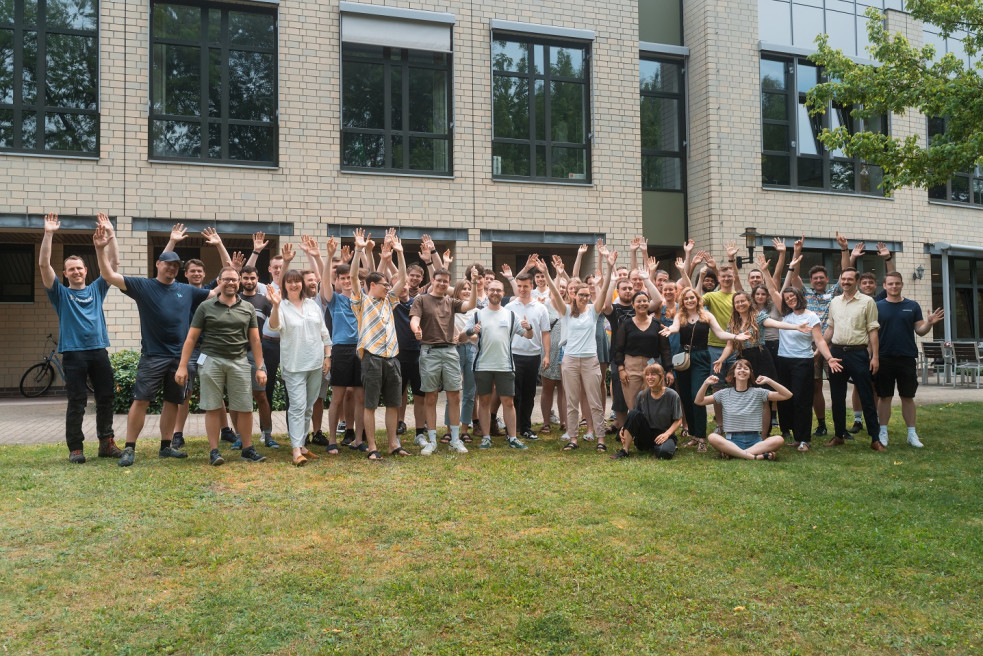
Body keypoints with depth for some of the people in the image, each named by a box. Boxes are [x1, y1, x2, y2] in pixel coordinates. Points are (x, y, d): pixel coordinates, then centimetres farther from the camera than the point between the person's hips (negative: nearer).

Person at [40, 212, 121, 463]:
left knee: (106, 397, 5)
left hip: (99, 351, 3)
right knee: (77, 402, -1)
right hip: (73, 353, -3)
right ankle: (75, 448, 5)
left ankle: (106, 443, 15)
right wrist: (48, 234, -12)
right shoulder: (61, 293, 7)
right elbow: (43, 264, -4)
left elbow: (113, 263, 9)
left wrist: (110, 234, 0)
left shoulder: (96, 289, 14)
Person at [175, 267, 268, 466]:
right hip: (211, 361, -2)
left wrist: (260, 367, 3)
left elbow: (255, 340, 9)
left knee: (245, 407, 2)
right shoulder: (205, 307, 3)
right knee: (213, 407, 2)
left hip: (239, 362, 2)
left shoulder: (248, 308, 9)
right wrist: (182, 366, -4)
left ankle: (247, 449, 14)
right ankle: (214, 451, 10)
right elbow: (191, 338, 3)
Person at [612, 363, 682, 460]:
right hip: (646, 433, 3)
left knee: (664, 452, -37)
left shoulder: (672, 396, -8)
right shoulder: (642, 395, -1)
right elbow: (633, 417, 5)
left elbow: (678, 420, -4)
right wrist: (625, 428, -15)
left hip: (663, 434, -3)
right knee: (634, 413, -24)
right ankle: (625, 450, -21)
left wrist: (667, 433, -20)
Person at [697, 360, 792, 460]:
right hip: (731, 441, -1)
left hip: (754, 441, 1)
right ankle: (754, 456, -34)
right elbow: (699, 401, 12)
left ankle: (733, 453, -29)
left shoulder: (758, 393, 8)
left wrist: (769, 381, -9)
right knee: (712, 437, -32)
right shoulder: (725, 393, 11)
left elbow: (788, 395, 2)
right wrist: (706, 384, -3)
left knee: (779, 440, -29)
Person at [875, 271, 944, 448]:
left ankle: (912, 433, 14)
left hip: (907, 358, 1)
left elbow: (920, 331, 5)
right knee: (884, 397, 5)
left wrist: (929, 323, -14)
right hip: (884, 359, -1)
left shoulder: (913, 306, 6)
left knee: (908, 397, 7)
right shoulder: (877, 307, 2)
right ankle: (883, 432, 14)